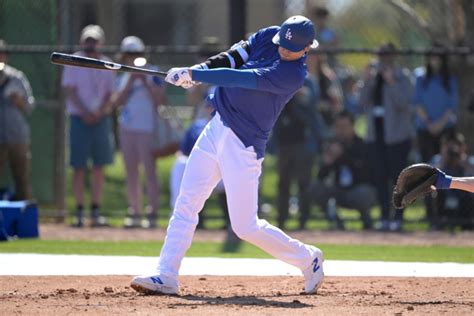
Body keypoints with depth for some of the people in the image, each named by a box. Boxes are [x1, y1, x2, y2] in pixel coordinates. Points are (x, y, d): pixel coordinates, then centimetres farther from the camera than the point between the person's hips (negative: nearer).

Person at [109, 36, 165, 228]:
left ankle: (153, 213, -10)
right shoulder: (123, 78, 13)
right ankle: (134, 212, 10)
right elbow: (116, 101, 0)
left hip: (147, 128, -6)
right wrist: (130, 82, -7)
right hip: (127, 129, 6)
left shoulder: (152, 74, -2)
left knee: (149, 172, -9)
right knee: (131, 173, 7)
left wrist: (145, 82, -16)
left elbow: (160, 100, -10)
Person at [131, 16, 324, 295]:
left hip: (244, 145, -7)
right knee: (185, 204, 1)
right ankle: (166, 276, 2)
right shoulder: (267, 36, 3)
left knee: (246, 226, -3)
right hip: (218, 128, 7)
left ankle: (307, 259, 17)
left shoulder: (294, 74, -20)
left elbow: (245, 79, -26)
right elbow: (232, 59, -1)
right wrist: (195, 71, -20)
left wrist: (194, 75, -28)